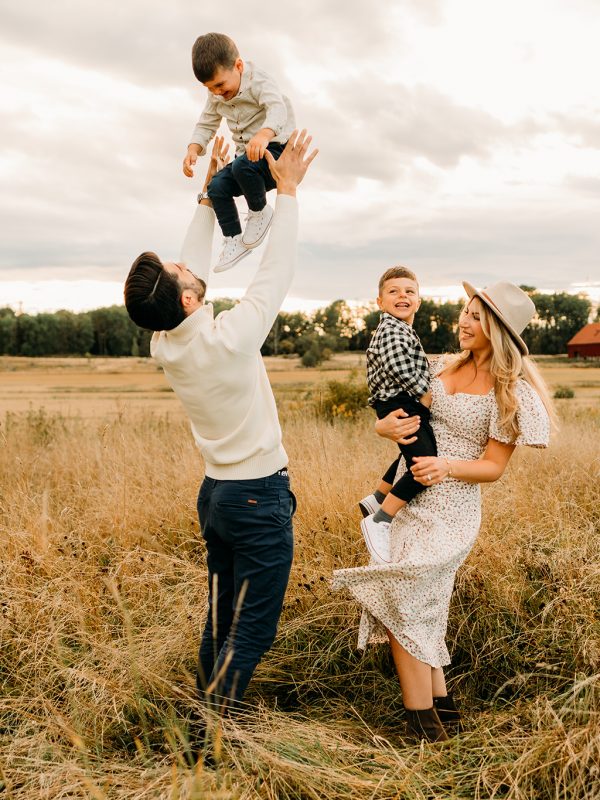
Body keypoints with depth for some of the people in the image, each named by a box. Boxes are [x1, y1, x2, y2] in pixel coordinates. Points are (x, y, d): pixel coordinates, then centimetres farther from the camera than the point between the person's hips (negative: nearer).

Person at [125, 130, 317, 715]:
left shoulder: (163, 346, -4)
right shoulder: (227, 340, -24)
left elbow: (195, 267, 8)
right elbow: (276, 271, -15)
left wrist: (210, 193, 14)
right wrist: (287, 189, -7)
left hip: (214, 491, 8)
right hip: (260, 497, -7)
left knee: (219, 616, 19)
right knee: (251, 629, 3)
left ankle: (207, 709, 31)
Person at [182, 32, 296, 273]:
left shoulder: (258, 82, -19)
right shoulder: (216, 96, 4)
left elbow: (278, 109, -38)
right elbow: (206, 124, 10)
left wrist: (264, 134, -60)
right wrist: (193, 149, -13)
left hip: (275, 148, -7)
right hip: (247, 154, 7)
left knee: (242, 166, -35)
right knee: (216, 186, -14)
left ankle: (259, 211, -9)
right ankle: (233, 239, 1)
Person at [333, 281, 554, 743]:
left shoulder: (510, 391, -11)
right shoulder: (446, 367, 8)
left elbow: (494, 466, -11)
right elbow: (406, 414, 16)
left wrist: (447, 466, -28)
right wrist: (386, 426, -7)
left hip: (447, 513, -7)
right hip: (411, 502, 7)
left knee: (402, 606, -6)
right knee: (422, 610, 14)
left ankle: (424, 727, 7)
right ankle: (442, 707, 29)